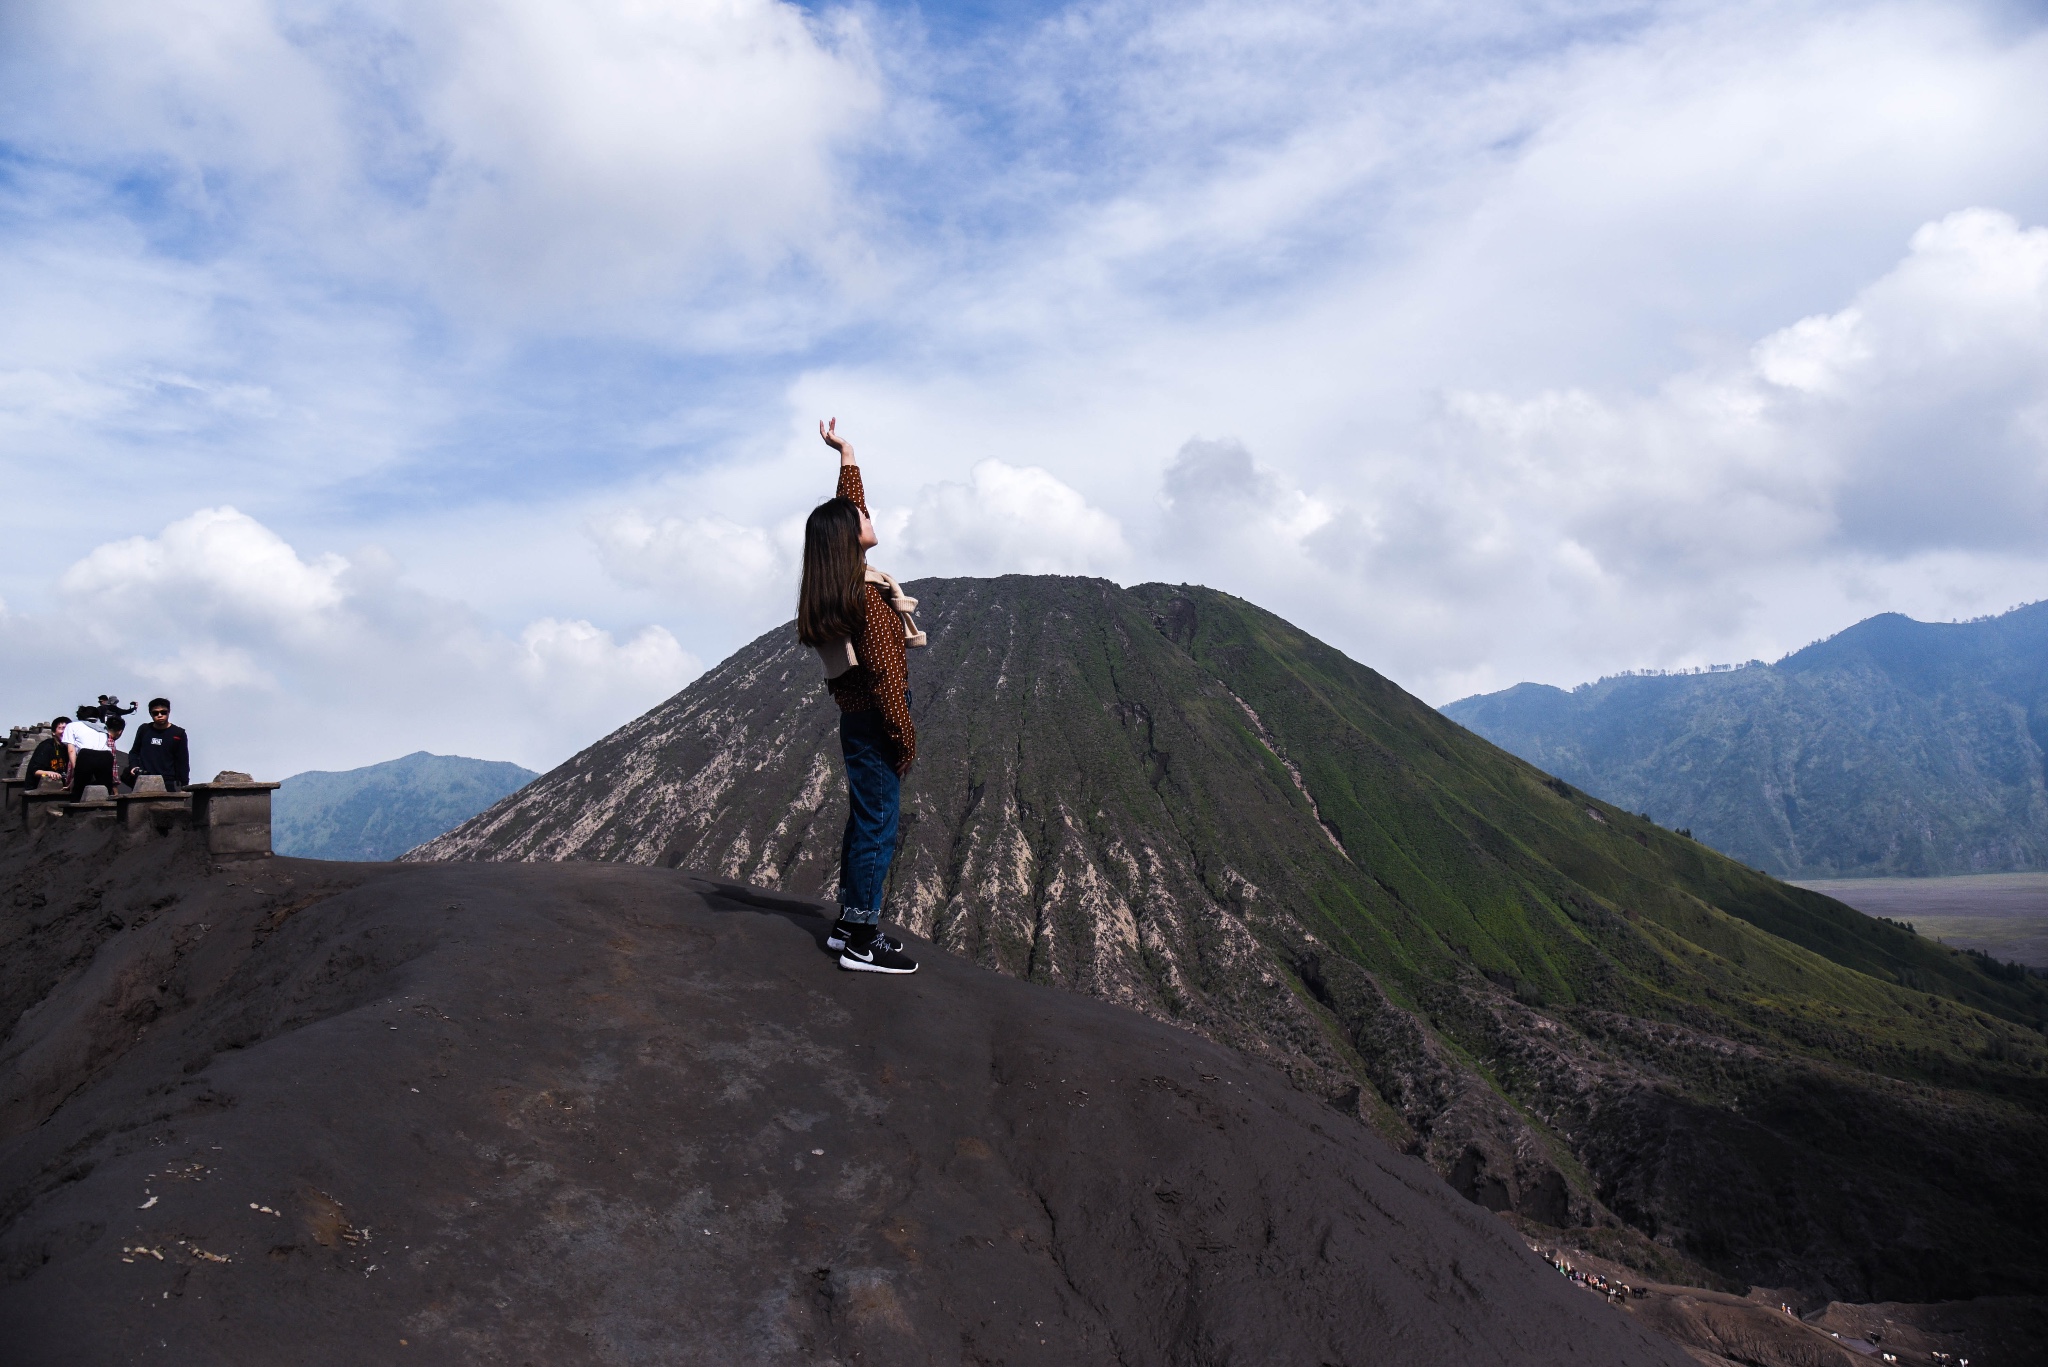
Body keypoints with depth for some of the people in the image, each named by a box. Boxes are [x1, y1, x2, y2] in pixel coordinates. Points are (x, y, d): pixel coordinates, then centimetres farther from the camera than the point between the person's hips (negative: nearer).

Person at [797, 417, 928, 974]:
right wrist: (905, 736, -15)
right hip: (874, 721, -9)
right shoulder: (867, 595, -18)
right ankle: (863, 942, 0)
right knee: (878, 825, -4)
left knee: (864, 821, 17)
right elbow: (884, 672, -20)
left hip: (854, 718, 9)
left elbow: (848, 508, 22)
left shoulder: (833, 588, 8)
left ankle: (849, 923, 25)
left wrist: (846, 454, 30)